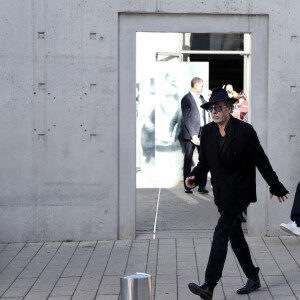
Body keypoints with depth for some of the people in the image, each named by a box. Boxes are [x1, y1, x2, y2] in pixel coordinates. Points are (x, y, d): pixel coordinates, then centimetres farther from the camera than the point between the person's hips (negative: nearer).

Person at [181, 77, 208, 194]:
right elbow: (186, 119, -13)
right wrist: (193, 135, -17)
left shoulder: (201, 98, 15)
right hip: (190, 133, -6)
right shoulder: (186, 99, -7)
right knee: (188, 160, 3)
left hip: (202, 132, 6)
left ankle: (202, 186, 5)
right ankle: (187, 186, 11)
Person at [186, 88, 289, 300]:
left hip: (239, 191, -7)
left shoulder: (245, 131, -12)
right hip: (221, 192, 7)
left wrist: (276, 186, 2)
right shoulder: (207, 132, 3)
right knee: (235, 236, 15)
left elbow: (261, 160, -6)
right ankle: (253, 279, 31)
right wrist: (195, 176, -11)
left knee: (221, 233, -16)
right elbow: (204, 161, 10)